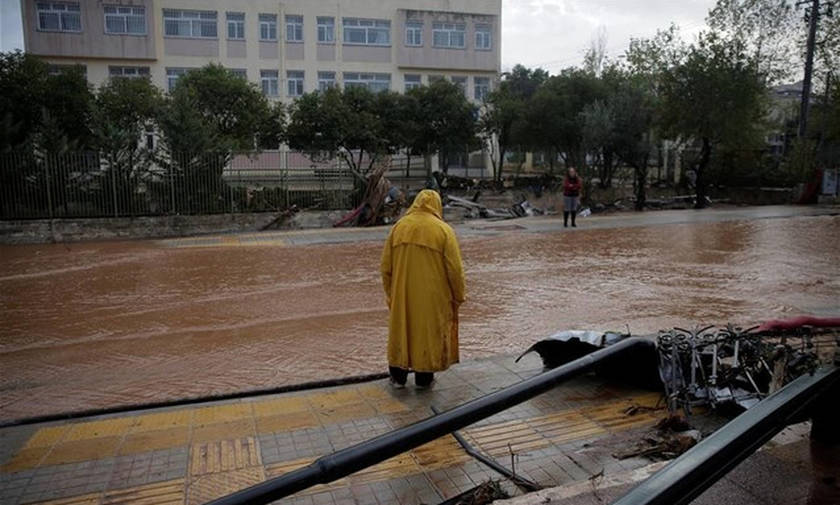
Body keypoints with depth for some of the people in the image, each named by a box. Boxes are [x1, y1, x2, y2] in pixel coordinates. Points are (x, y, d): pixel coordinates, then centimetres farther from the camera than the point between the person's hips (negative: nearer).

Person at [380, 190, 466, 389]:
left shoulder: (398, 226, 1)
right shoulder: (444, 230, -9)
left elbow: (386, 266, 4)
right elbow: (455, 269, -10)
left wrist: (390, 293, 14)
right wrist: (458, 297, 2)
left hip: (402, 294, 3)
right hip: (432, 296, -2)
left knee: (401, 330, 16)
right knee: (429, 332, 12)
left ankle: (398, 376, 25)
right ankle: (424, 378, 23)